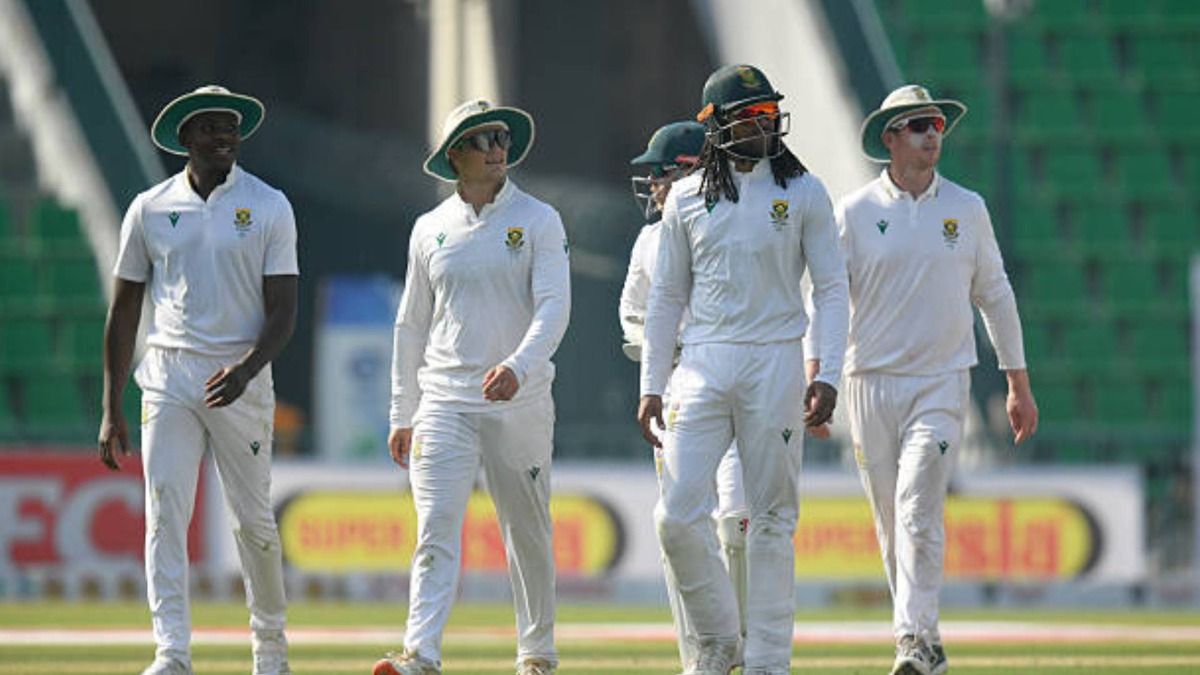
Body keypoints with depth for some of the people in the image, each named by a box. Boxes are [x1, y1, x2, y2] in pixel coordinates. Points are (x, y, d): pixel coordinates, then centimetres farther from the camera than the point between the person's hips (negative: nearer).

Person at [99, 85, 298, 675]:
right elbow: (124, 312, 10)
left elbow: (283, 312, -2)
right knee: (165, 513, -11)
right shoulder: (150, 209, 6)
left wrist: (246, 370, -21)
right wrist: (111, 411, 5)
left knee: (252, 518, 5)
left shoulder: (268, 207, 2)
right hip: (169, 376, 1)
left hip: (240, 379, -1)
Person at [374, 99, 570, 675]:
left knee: (528, 531, 7)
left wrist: (519, 366, -27)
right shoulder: (431, 229, 10)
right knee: (436, 529, -12)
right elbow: (411, 324, 15)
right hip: (444, 404, 1)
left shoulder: (538, 221, 2)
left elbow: (553, 306, -9)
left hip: (519, 404, -1)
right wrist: (401, 416, 12)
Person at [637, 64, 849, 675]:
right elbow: (666, 297, 13)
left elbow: (831, 289, 3)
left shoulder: (803, 192, 4)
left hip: (775, 365, -2)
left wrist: (828, 375, -8)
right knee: (678, 516, -8)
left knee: (771, 520, 0)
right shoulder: (687, 198, 9)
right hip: (702, 366, 2)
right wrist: (651, 387, 8)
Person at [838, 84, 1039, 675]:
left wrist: (1019, 385, 12)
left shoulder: (967, 209, 6)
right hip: (871, 383, 1)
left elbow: (994, 295, 12)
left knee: (917, 510, -17)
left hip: (942, 383, -1)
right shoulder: (855, 212, 1)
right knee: (891, 522, 6)